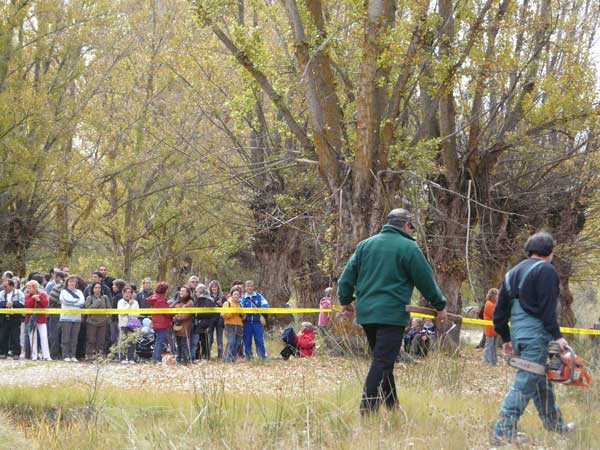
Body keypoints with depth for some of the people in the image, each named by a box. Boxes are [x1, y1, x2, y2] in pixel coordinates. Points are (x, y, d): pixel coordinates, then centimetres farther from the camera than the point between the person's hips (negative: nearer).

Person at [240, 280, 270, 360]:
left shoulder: (259, 296, 6)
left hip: (257, 322, -1)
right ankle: (248, 357, 11)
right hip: (246, 322, 1)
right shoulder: (243, 298, 7)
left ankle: (263, 357, -2)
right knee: (247, 342, 4)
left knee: (260, 341, -5)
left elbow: (266, 305, -2)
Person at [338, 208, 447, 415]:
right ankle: (367, 412, -16)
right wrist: (440, 305, 12)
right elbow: (426, 280, 0)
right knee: (383, 363, -8)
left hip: (366, 313, 7)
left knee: (382, 360, 17)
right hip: (392, 314, -6)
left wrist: (345, 300, 24)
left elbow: (348, 275, 12)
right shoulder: (408, 247, -4)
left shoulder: (365, 245, 12)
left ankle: (392, 405, 23)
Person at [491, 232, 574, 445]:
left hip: (517, 333, 9)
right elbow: (548, 307, -16)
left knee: (541, 381, 21)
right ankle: (503, 433, -11)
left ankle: (555, 424, 33)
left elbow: (500, 310, 19)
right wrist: (557, 336, -14)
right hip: (536, 333, -9)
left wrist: (506, 338, 25)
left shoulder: (513, 273, 18)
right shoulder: (546, 270, -6)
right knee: (525, 384, -8)